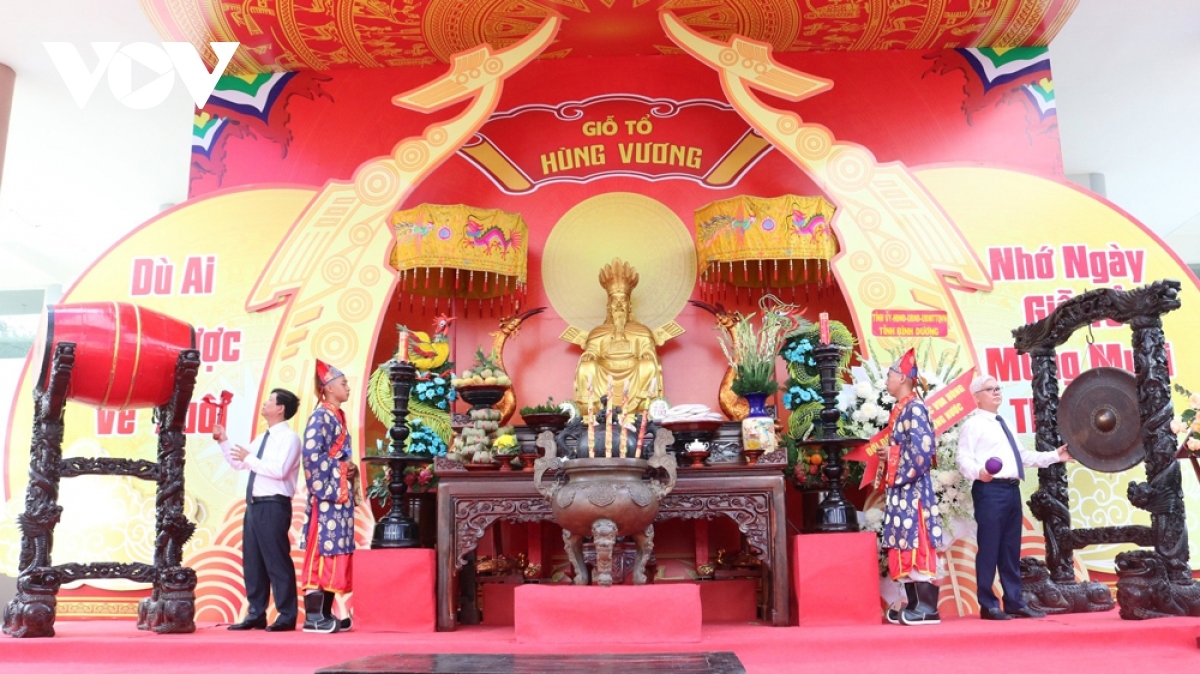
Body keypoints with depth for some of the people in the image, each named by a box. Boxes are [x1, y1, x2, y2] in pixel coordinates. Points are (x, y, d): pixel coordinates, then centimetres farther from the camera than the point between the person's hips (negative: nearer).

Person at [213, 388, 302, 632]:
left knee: (277, 561, -5)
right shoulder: (264, 438, 19)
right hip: (254, 504, 9)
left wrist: (249, 458, -14)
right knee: (252, 561, 11)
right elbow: (238, 464, 26)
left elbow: (279, 470, -21)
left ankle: (287, 617, 3)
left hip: (273, 505, -9)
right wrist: (223, 441, 16)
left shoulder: (289, 437, -8)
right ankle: (256, 615, 20)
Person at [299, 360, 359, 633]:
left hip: (341, 494, 9)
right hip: (327, 494, -9)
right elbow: (312, 454, -20)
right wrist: (342, 468, -13)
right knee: (322, 552, -7)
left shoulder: (338, 417, 19)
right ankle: (313, 617, -4)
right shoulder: (321, 416, -9)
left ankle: (325, 614, 14)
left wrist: (351, 470, 5)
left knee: (335, 553, 9)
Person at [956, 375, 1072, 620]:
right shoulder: (973, 424, -3)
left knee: (1011, 549, 11)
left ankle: (1014, 602, 17)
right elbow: (964, 459, -14)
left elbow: (1023, 455, 28)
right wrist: (979, 472, -33)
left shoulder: (1003, 424, 24)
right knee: (989, 548, -5)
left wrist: (1055, 456, 21)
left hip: (1012, 490, 8)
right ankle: (988, 605, 1)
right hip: (990, 490, -8)